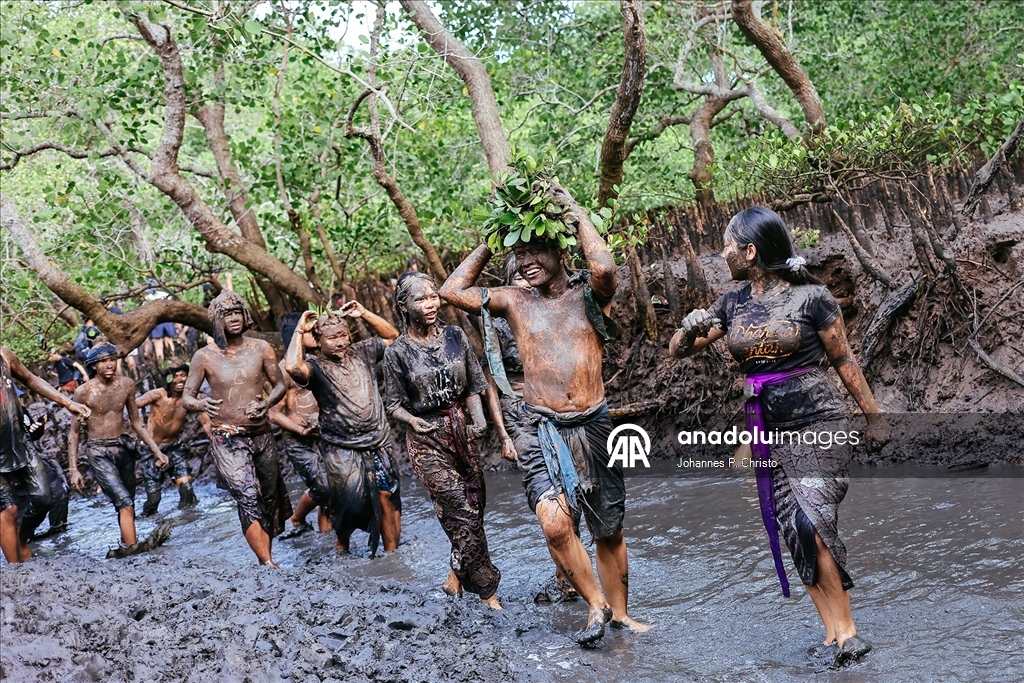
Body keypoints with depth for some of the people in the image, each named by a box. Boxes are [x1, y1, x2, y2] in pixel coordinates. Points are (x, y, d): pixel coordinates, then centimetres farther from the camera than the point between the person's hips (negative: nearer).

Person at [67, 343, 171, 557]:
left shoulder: (127, 385, 2)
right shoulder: (84, 392, -10)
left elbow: (136, 422, 14)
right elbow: (74, 432, -3)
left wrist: (156, 450, 10)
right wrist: (73, 469, -7)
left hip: (124, 447, 5)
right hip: (99, 452, -5)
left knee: (127, 504, 7)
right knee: (124, 501, -19)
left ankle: (127, 546, 17)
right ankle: (132, 545, -24)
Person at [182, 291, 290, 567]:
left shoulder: (261, 348, 2)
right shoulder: (205, 356, -3)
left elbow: (280, 384, 8)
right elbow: (187, 398, 1)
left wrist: (267, 403, -14)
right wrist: (201, 404, -24)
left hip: (262, 435, 4)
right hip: (227, 438, -4)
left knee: (270, 499, 11)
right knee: (248, 498, -19)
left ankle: (266, 558, 26)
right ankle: (269, 565, -23)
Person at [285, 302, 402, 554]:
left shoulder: (362, 352, 8)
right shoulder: (315, 366, -7)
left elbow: (392, 335, 17)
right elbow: (292, 366, -28)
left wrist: (363, 314, 5)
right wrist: (300, 330, -16)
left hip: (379, 443, 4)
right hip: (342, 450, -4)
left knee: (388, 497, 2)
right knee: (350, 502, -9)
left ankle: (392, 552, 14)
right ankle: (342, 543, 20)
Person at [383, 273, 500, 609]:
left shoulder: (455, 336, 3)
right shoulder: (398, 352, -6)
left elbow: (473, 387, 6)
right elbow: (395, 404, 0)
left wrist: (479, 420, -9)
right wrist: (412, 420, -20)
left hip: (460, 430, 4)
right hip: (427, 439, -4)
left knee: (475, 505, 6)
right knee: (462, 511, -10)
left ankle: (456, 577, 27)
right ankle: (486, 591, -1)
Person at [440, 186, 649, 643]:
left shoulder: (588, 295, 2)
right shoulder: (515, 301, 8)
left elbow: (604, 267, -21)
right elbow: (452, 291, 8)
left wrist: (575, 211, -9)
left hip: (593, 425, 0)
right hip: (540, 428, 0)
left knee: (609, 530, 10)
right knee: (555, 521, -20)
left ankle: (619, 613, 28)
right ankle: (595, 602, 0)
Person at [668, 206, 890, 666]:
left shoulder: (810, 296, -6)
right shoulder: (733, 304, 8)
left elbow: (844, 361, 3)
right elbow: (677, 352, 12)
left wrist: (873, 417, 7)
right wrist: (690, 328, -11)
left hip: (817, 424, -5)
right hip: (767, 433, 5)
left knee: (811, 526, -19)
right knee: (797, 536, 0)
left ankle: (845, 631, -9)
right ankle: (834, 636, 5)